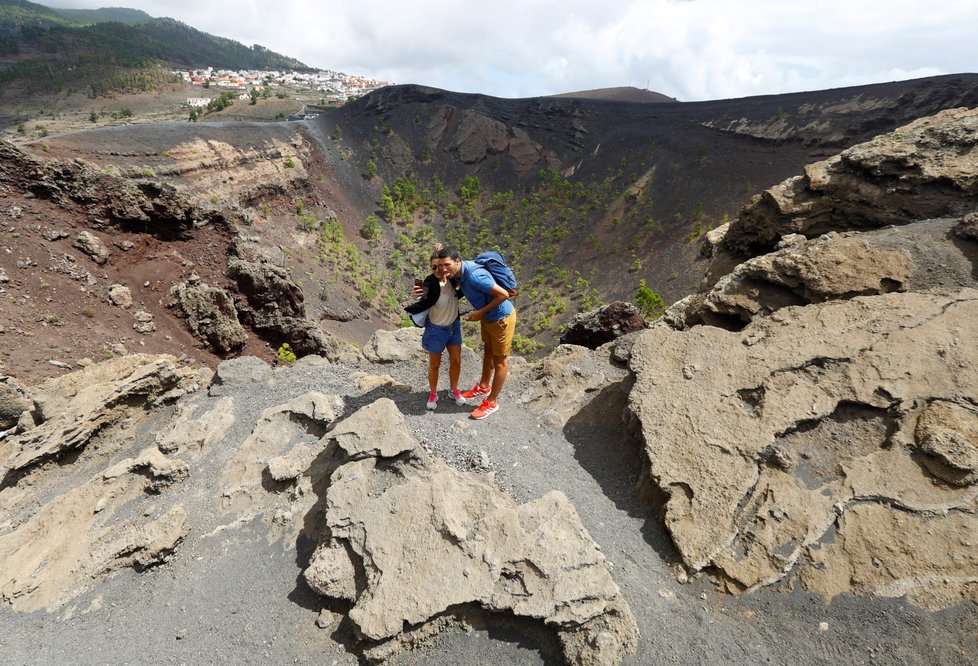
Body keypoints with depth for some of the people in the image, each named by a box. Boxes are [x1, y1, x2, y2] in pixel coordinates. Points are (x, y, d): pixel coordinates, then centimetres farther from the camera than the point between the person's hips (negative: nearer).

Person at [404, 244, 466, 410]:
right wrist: (416, 296, -59)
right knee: (434, 365, 12)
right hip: (436, 329, -4)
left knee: (456, 361, 15)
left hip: (454, 326, 5)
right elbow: (424, 300, -41)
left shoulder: (452, 279, -11)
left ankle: (453, 390, 38)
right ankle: (433, 394, 35)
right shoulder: (430, 283, -26)